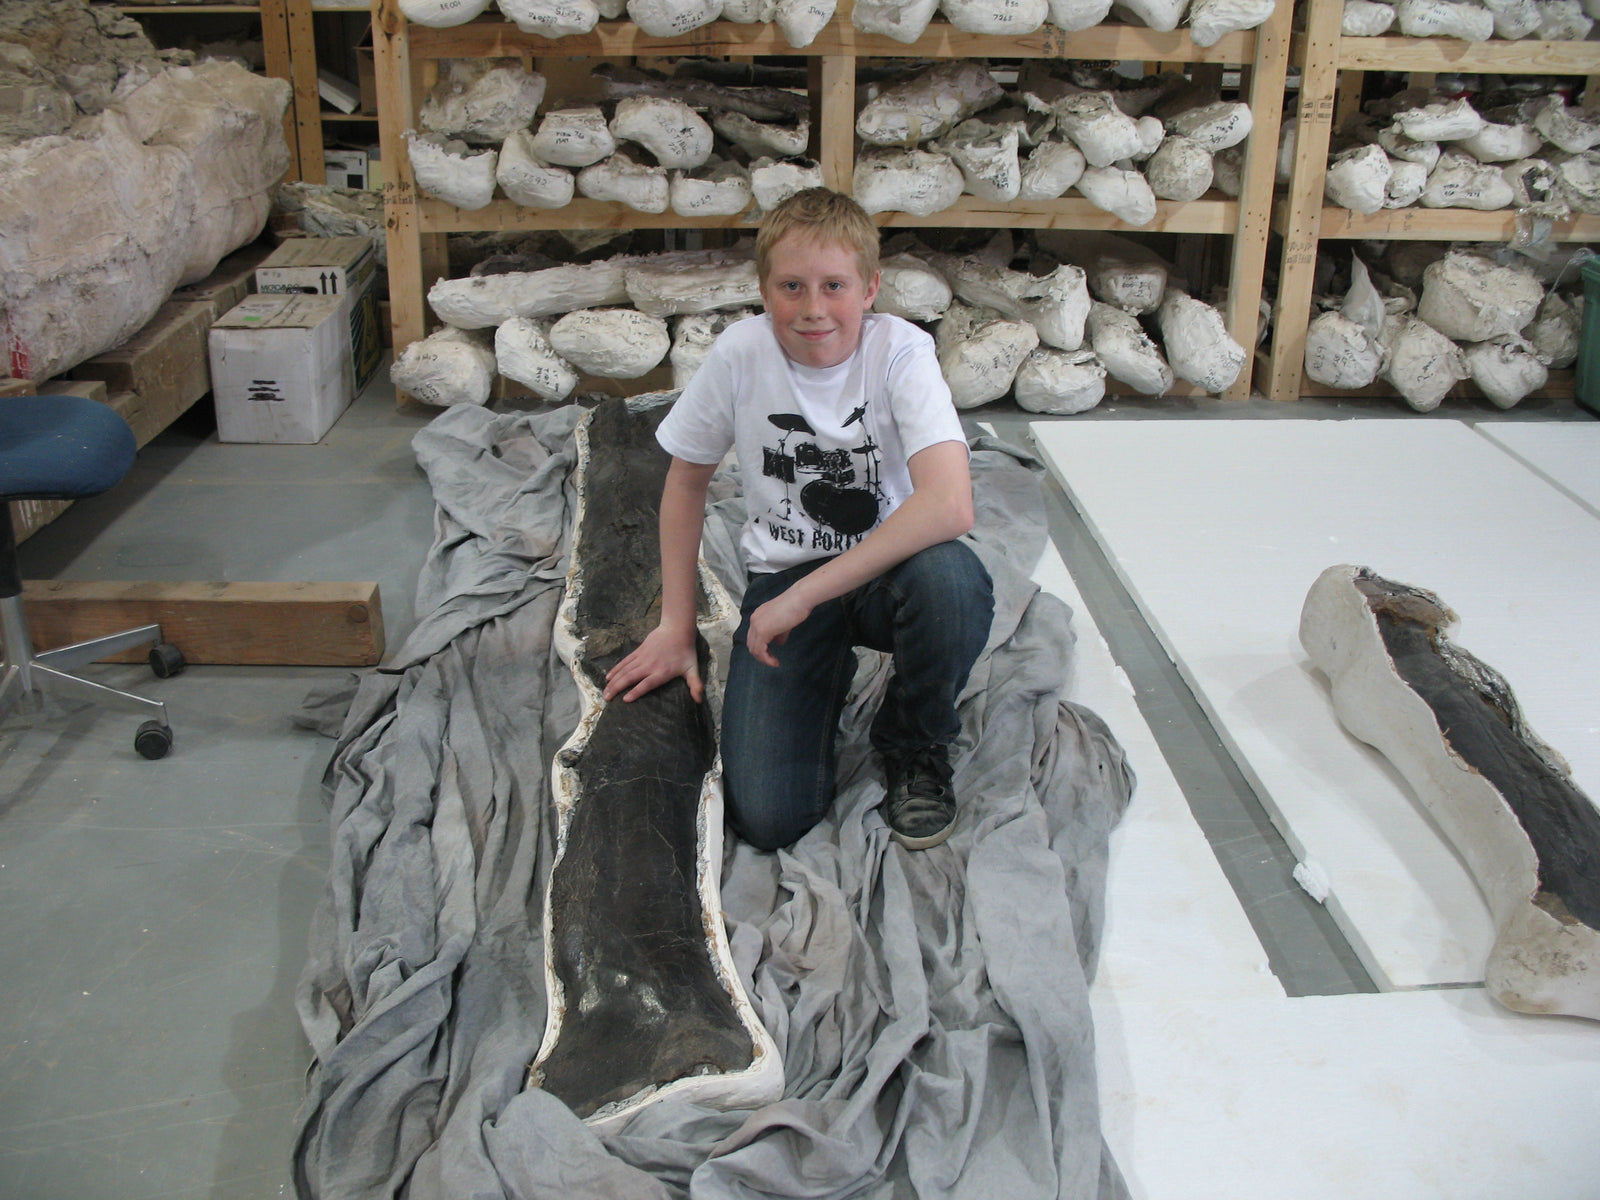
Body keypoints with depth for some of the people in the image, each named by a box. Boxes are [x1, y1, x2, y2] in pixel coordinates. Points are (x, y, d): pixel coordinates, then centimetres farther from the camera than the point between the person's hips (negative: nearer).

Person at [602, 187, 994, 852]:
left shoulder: (899, 350, -18)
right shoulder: (740, 353, -11)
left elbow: (950, 506, -33)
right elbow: (687, 480, 5)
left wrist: (806, 595, -32)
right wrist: (676, 626, 4)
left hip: (887, 568, -1)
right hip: (782, 575, 1)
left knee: (949, 579, -39)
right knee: (766, 818, -16)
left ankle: (913, 744, -5)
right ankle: (827, 673, 17)